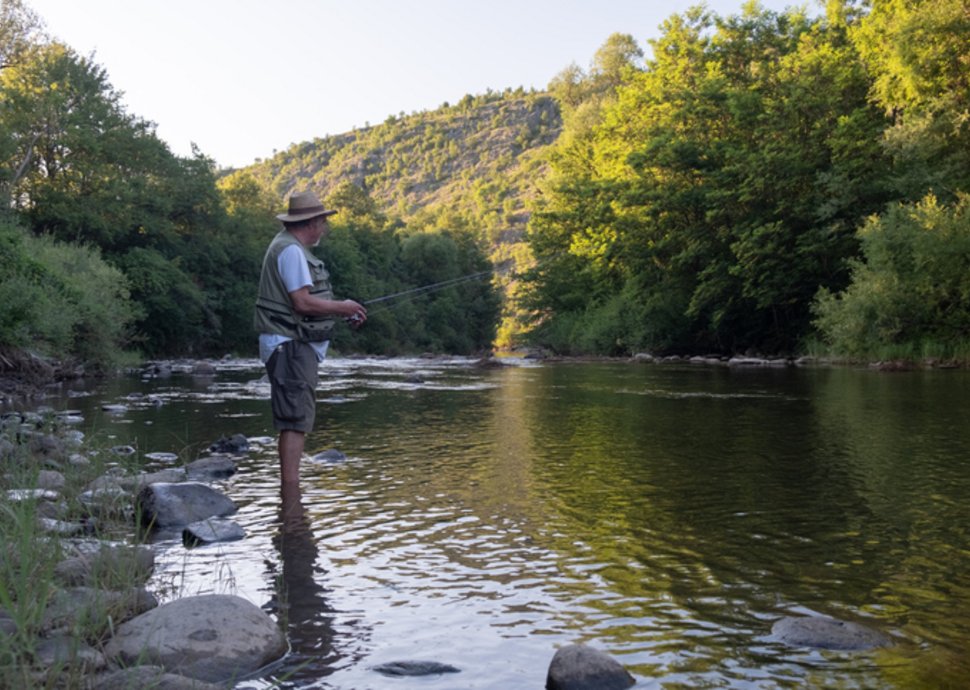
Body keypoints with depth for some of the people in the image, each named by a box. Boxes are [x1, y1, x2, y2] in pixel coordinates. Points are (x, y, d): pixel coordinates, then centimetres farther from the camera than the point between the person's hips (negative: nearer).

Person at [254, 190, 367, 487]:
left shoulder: (292, 247, 19)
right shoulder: (291, 250, -15)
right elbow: (303, 303, -22)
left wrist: (343, 312, 12)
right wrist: (342, 307, -10)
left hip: (298, 345, 11)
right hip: (290, 344, -11)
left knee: (294, 419, 13)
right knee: (296, 419, -11)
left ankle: (289, 487, 18)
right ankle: (290, 489, -11)